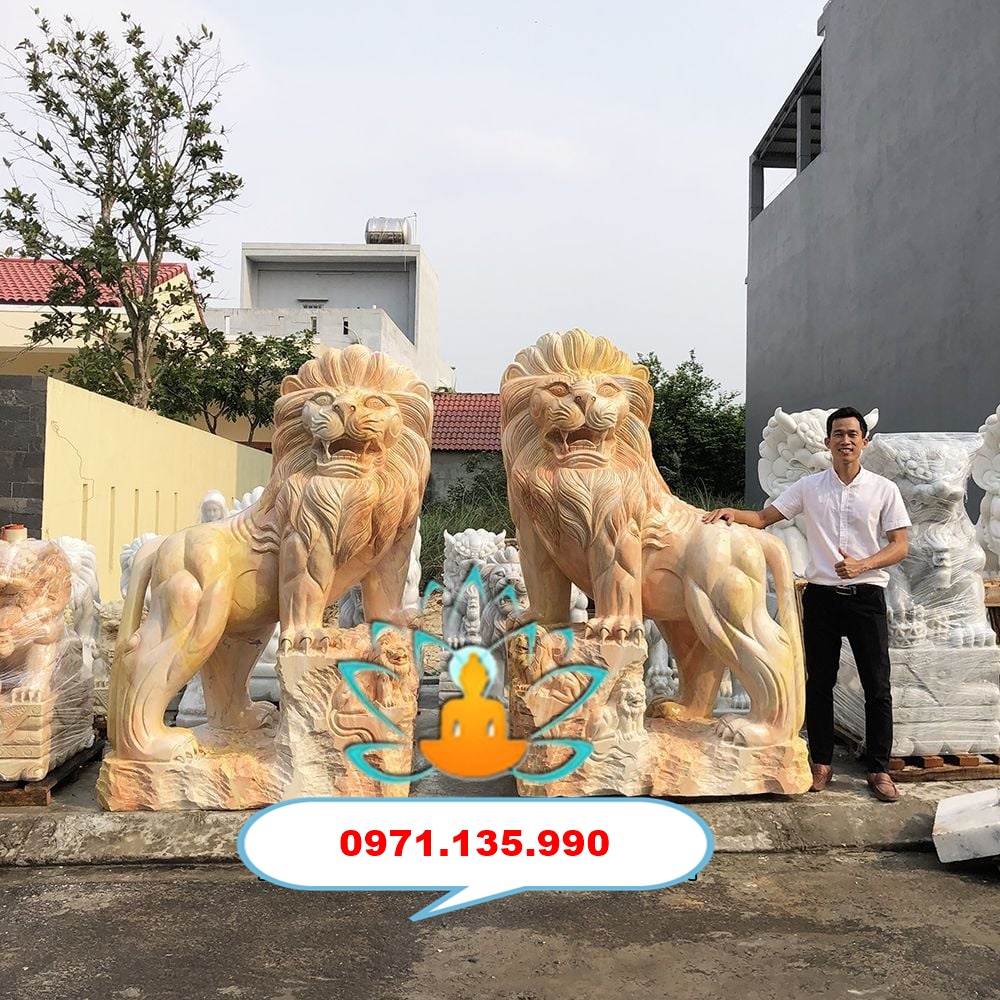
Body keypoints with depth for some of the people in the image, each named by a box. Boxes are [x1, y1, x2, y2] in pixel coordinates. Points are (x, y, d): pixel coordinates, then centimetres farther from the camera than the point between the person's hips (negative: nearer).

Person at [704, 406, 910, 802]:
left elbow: (900, 546, 0)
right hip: (821, 595, 1)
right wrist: (732, 513, -17)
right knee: (819, 684, 8)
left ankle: (879, 770, 13)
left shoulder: (884, 490, 1)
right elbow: (764, 517, 3)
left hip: (866, 596, -1)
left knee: (877, 687, 2)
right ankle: (822, 763, 20)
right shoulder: (808, 487, 4)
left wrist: (862, 565, -17)